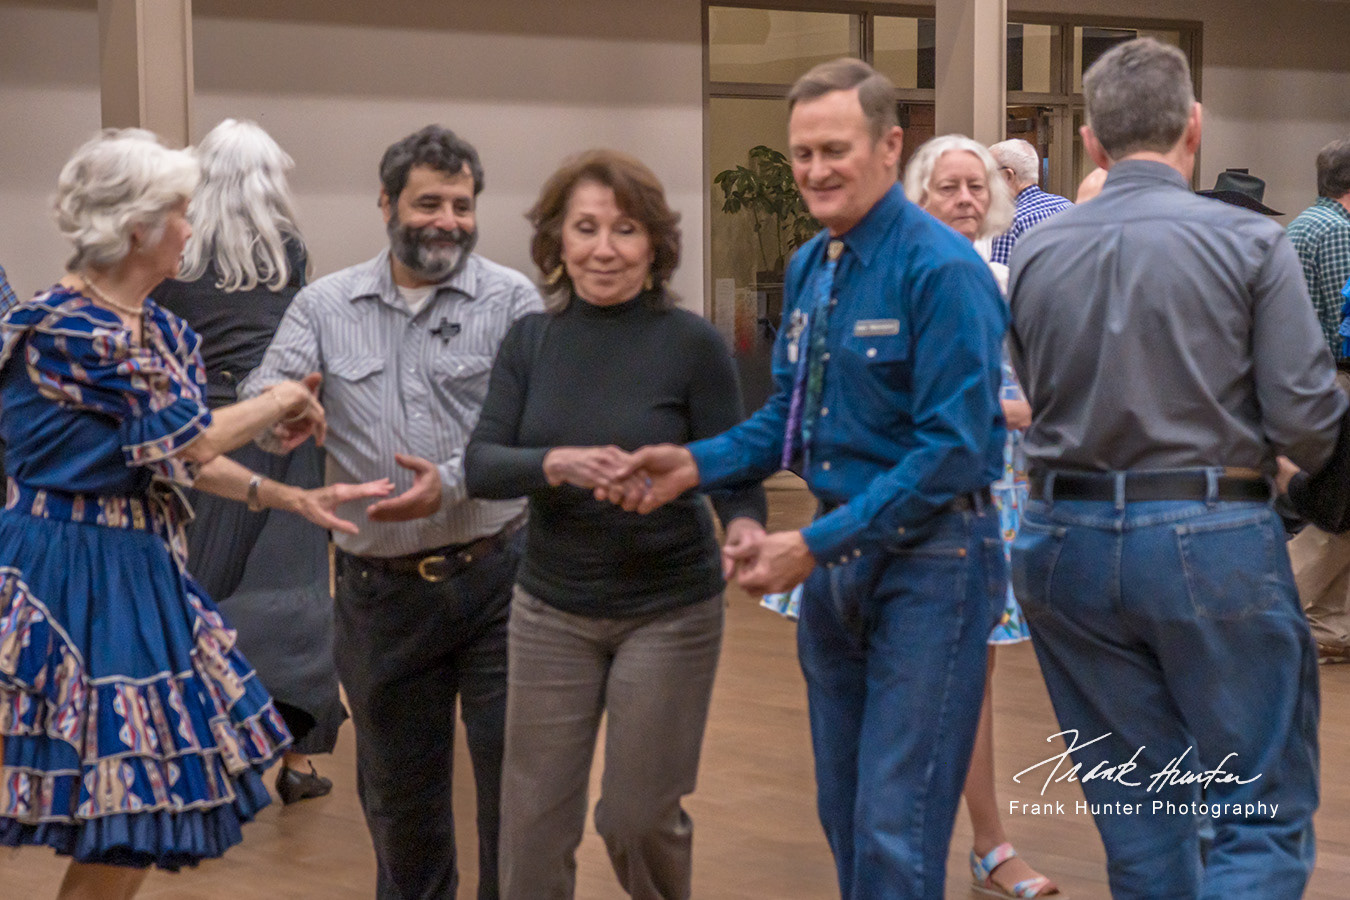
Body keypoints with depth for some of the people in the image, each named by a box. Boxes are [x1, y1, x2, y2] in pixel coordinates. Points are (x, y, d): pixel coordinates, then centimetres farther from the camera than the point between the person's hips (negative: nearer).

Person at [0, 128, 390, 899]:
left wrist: (296, 500, 8)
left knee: (134, 821, 10)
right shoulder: (64, 332, -17)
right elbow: (189, 440, -14)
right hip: (70, 574, -9)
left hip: (140, 573, 9)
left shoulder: (162, 331, 10)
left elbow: (187, 459, 15)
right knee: (123, 822, -4)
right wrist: (283, 401, 1)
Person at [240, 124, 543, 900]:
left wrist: (455, 482, -25)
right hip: (379, 589, 2)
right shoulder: (325, 306, 6)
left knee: (514, 776, 2)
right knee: (397, 783, 16)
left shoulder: (511, 299, -2)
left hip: (493, 576, -2)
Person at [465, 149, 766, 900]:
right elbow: (481, 465, -9)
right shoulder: (530, 340, -1)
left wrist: (745, 527, -30)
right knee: (533, 823, 5)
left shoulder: (692, 343, -11)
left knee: (638, 816, 7)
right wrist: (557, 463, -29)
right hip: (551, 611, 3)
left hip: (669, 612, -3)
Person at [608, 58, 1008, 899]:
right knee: (845, 813, 16)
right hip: (837, 554, 8)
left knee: (897, 829, -6)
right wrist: (695, 464, -3)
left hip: (931, 556, -8)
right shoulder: (810, 267, 9)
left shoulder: (941, 269, -16)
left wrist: (814, 544, -21)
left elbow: (952, 450, -20)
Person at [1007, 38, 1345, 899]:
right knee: (1264, 819, 3)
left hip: (1069, 543, 4)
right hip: (1212, 538, -4)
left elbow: (1040, 402, 8)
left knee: (1137, 816, 14)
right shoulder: (1250, 242, -8)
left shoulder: (1036, 253, 2)